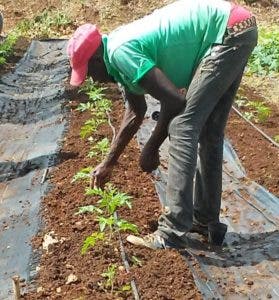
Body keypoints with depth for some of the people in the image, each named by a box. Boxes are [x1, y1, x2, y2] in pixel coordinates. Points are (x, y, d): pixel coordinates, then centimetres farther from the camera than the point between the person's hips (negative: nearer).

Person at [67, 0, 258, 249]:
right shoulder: (122, 49, 14)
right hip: (236, 31, 10)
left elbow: (174, 101, -19)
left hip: (229, 30, -10)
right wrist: (108, 164, 33)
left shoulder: (120, 53, -16)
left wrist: (151, 149, -4)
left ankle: (173, 233, -8)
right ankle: (206, 221, 22)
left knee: (183, 127, -12)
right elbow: (136, 112, 26)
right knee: (208, 132, 12)